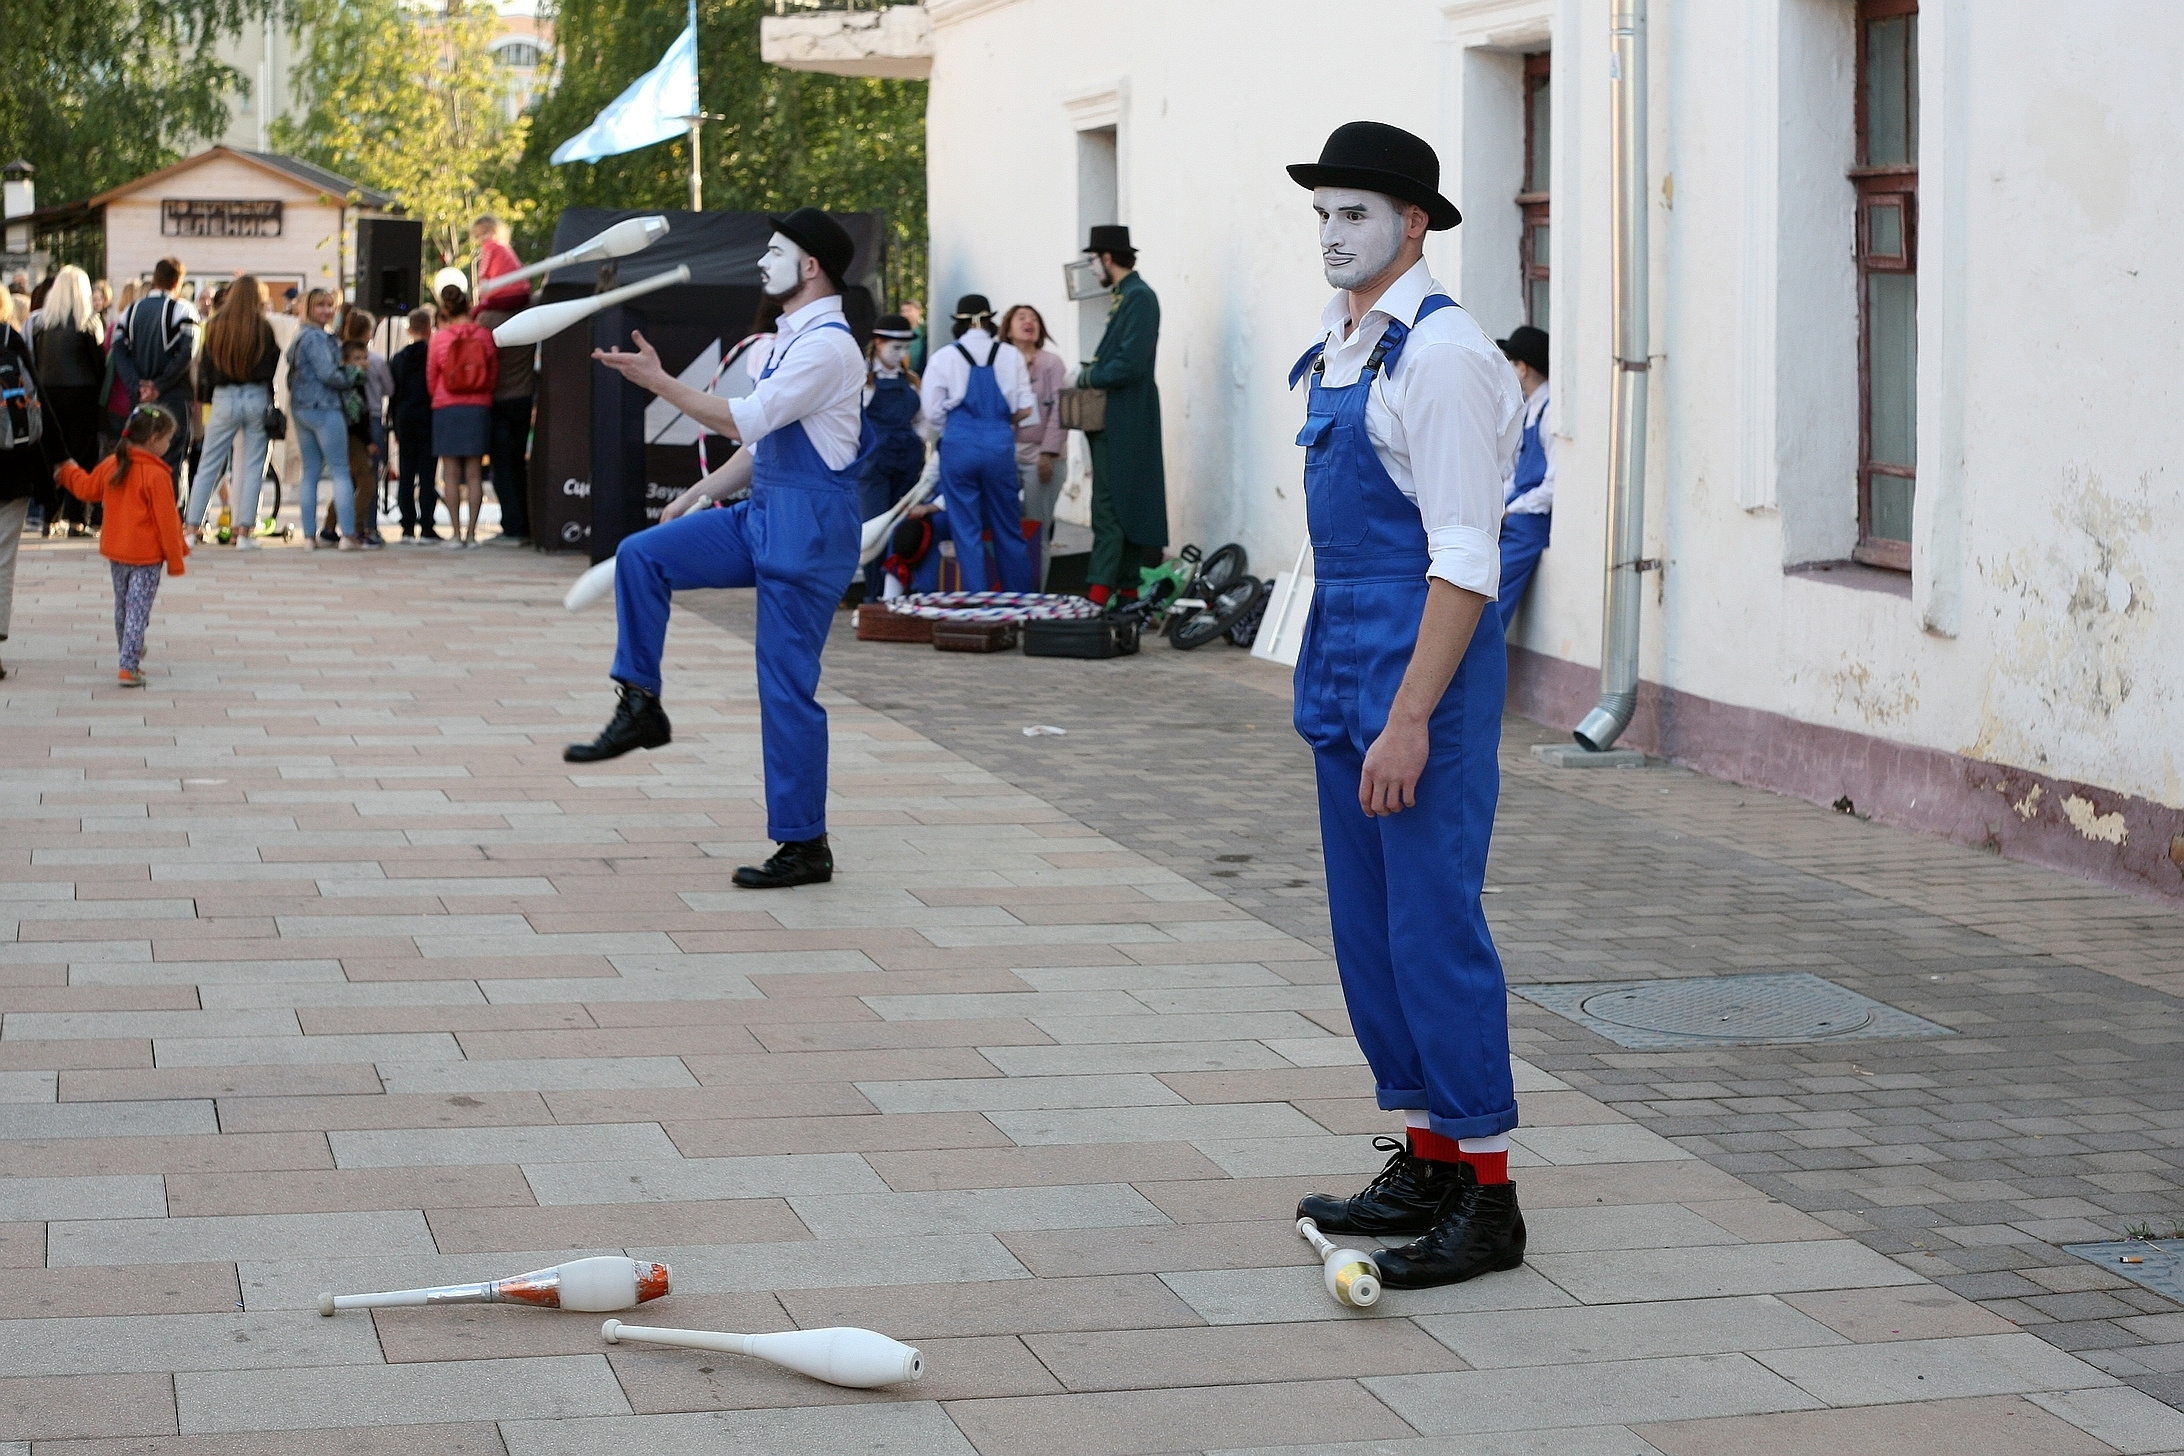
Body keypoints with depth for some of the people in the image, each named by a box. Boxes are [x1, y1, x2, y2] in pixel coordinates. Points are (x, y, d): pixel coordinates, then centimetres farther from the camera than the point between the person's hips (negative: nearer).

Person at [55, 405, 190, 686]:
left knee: (122, 608, 20)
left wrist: (67, 470, 40)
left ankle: (130, 659, 34)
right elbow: (167, 521, -16)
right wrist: (175, 559, -7)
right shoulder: (157, 475, -19)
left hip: (115, 552, 7)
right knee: (138, 612, -3)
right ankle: (129, 669, -9)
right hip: (146, 557, -7)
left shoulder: (112, 465, 0)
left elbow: (86, 487, 18)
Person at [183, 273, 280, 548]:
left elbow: (205, 367, 5)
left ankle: (191, 527, 5)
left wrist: (207, 393, 17)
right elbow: (273, 365, -1)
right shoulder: (263, 328, -5)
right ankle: (243, 531, 3)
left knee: (208, 465, 7)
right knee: (252, 466, 5)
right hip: (257, 398, -1)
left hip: (224, 398, 1)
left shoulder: (215, 326, 0)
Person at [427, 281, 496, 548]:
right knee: (475, 473, 5)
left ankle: (456, 533, -1)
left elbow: (431, 378, 5)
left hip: (446, 408, -1)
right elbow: (494, 374, 7)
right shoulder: (483, 336, -2)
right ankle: (471, 533, 3)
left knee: (451, 475, 2)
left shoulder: (439, 338, -5)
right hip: (479, 407, 2)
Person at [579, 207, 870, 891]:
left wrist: (658, 381, -21)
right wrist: (695, 497, 21)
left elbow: (744, 420, -23)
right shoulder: (788, 339, 15)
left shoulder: (827, 346, -17)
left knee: (787, 687, -4)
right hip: (762, 515, 9)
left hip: (808, 528, -9)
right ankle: (640, 707, 4)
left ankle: (805, 846, 5)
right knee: (641, 554, -2)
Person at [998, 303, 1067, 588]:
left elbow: (1059, 411, -3)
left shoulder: (1051, 363, 3)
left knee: (1037, 532, -1)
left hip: (1039, 456, -2)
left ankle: (1035, 594, 4)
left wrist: (1049, 453, -11)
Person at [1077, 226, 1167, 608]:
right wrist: (1092, 375, 5)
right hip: (1113, 422, 10)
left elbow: (1130, 363, -23)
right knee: (1124, 506, 12)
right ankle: (1126, 590, 16)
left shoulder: (1139, 297, -14)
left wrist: (1089, 378, -10)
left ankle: (1099, 593, -17)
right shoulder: (1124, 297, 16)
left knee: (1110, 507, -13)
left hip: (1124, 423, -10)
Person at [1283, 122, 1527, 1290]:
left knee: (1433, 929, -6)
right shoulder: (1337, 349, 14)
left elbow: (1465, 563, -20)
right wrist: (1335, 686, 18)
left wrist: (1409, 720, -23)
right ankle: (1424, 1162, 23)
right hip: (1343, 663, 10)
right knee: (1368, 929, 13)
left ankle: (1485, 1194, 1)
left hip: (1422, 666, -9)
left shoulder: (1441, 354, -15)